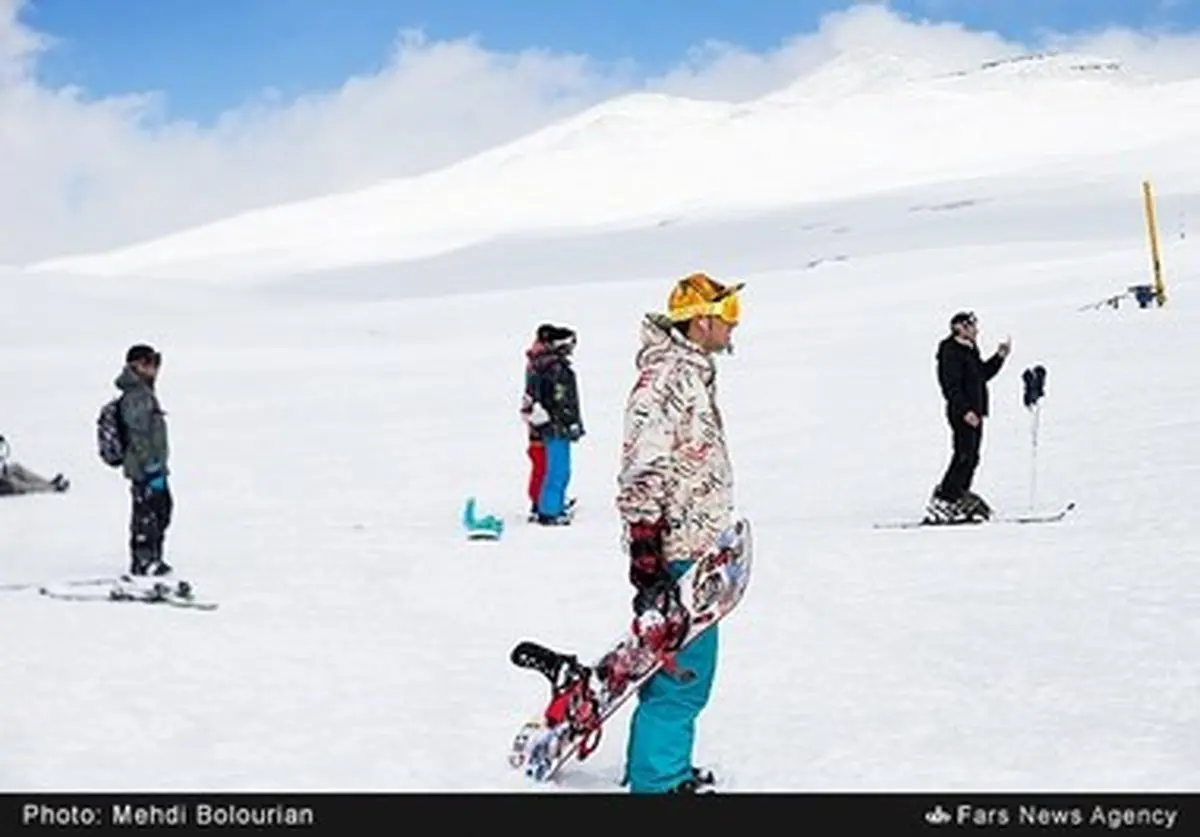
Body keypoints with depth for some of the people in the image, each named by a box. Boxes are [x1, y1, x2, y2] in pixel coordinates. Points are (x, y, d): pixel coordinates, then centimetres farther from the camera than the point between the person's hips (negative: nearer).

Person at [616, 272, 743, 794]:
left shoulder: (693, 373, 14)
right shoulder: (664, 379, -18)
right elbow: (642, 475, -23)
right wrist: (645, 555, -26)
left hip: (699, 551, 10)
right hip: (678, 555, -10)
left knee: (686, 669, 18)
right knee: (681, 676, -6)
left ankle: (669, 768, 30)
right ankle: (656, 782, 3)